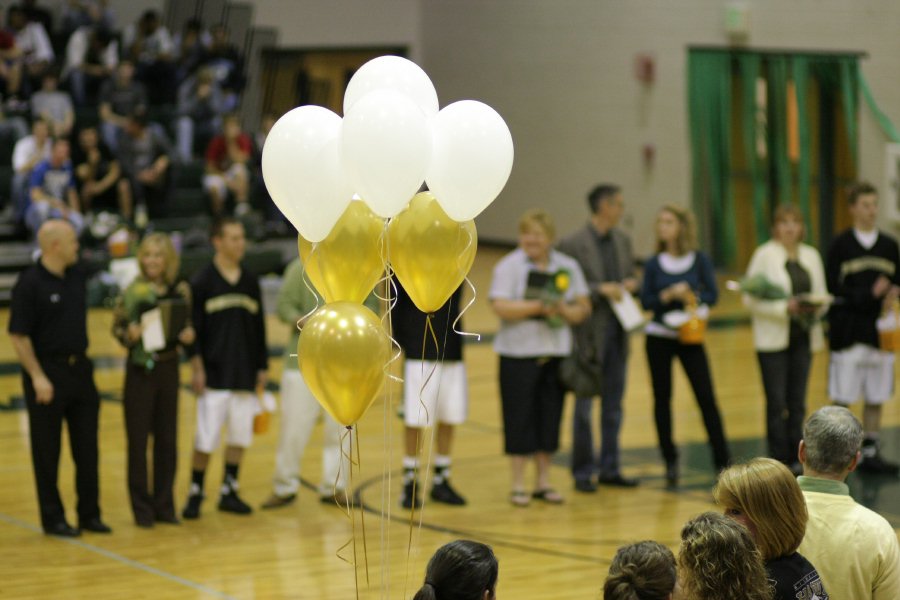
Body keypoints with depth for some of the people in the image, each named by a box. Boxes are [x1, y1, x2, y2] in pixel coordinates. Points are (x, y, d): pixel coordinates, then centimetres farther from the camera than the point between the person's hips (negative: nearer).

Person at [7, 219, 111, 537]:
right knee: (47, 452, 3)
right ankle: (53, 519, 11)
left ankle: (90, 514, 18)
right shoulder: (29, 283, -13)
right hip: (47, 371, -6)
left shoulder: (78, 275, 6)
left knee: (87, 448, 9)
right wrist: (37, 377, -19)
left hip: (80, 368, 6)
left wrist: (82, 359, 15)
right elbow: (18, 336, -14)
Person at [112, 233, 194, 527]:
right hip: (140, 369, -3)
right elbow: (117, 327, -4)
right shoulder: (132, 291, -8)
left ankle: (164, 505, 19)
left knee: (167, 439, 8)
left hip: (168, 368, 3)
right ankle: (142, 506, 11)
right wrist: (129, 334, -25)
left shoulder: (181, 289, 1)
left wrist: (188, 336, -11)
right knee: (138, 439, 2)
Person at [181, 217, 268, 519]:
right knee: (205, 438, -4)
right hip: (214, 375, -5)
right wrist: (197, 368, -13)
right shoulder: (202, 282, -5)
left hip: (245, 375, 5)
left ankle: (229, 491, 20)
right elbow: (194, 328, -7)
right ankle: (195, 493, 9)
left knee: (240, 434, 8)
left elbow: (259, 327, 14)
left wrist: (262, 367, 11)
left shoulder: (250, 282, 9)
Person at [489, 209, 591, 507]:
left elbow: (583, 307, 9)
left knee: (550, 417, 7)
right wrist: (538, 306, -22)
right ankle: (518, 485, 5)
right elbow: (500, 307, -16)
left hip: (555, 353, 4)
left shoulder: (567, 266, 8)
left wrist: (566, 311, -12)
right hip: (519, 352, -4)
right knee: (520, 418, -3)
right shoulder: (509, 266, -5)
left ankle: (544, 482, 17)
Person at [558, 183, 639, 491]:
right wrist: (600, 290, -22)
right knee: (584, 405, 3)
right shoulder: (573, 244, -11)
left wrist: (630, 285, -4)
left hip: (617, 331, 6)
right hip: (590, 333, -6)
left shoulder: (622, 240, 9)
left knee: (613, 404, 11)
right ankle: (583, 472, 10)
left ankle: (609, 468, 20)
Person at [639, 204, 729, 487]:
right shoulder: (654, 264, 0)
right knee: (662, 398, 5)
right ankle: (670, 461, 17)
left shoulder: (700, 260, -3)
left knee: (706, 397, -5)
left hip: (690, 338, -1)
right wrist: (668, 295, -20)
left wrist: (692, 297, -23)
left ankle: (722, 461, -1)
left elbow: (712, 295, -4)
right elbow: (646, 301, -4)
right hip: (659, 337, 1)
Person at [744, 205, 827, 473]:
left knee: (798, 403, 7)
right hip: (774, 338, -4)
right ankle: (779, 459, 2)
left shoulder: (811, 256, 12)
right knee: (776, 403, -4)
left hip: (803, 338, 4)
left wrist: (817, 307, -10)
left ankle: (796, 458, 14)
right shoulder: (764, 255, -4)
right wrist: (785, 307, -20)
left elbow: (822, 293, 13)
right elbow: (751, 299, -9)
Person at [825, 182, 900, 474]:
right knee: (842, 398, -2)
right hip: (848, 332, -4)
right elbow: (832, 288, -8)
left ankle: (870, 453, 17)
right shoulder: (841, 245, -2)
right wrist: (869, 295, -19)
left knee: (876, 397, 8)